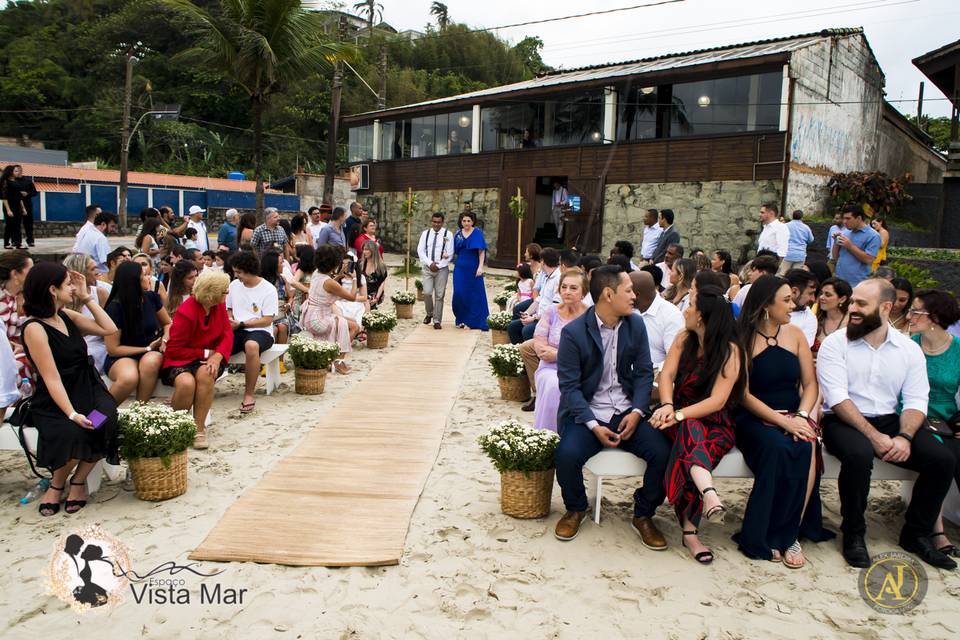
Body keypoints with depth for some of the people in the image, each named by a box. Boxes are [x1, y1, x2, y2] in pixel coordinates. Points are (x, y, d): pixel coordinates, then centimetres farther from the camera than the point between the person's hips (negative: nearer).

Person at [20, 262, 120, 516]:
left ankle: (79, 480, 0)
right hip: (54, 403, -6)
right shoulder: (35, 328, -12)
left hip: (88, 390, 6)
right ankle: (57, 483, 0)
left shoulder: (66, 316, 9)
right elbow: (52, 378, -18)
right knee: (74, 435, -33)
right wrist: (72, 414, -28)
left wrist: (86, 297, 6)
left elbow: (109, 329, 10)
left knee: (107, 425, -25)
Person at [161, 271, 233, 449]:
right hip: (180, 359, -4)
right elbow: (174, 349, -15)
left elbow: (227, 334, -4)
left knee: (205, 374, -33)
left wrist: (217, 356, -22)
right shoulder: (186, 312, -19)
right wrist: (205, 353, -16)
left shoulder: (219, 305, -1)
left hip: (207, 358, 4)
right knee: (187, 383, -36)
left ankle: (199, 428, -20)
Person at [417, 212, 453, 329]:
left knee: (439, 295, -1)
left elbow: (450, 253, -3)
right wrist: (430, 263, -11)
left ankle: (437, 320, 7)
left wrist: (438, 265, -10)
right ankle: (429, 313, 16)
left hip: (442, 269, -1)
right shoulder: (425, 233, 7)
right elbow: (420, 251, 2)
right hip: (427, 268, 1)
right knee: (427, 292, -10)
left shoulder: (448, 234, 0)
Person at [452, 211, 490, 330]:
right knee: (459, 294, -1)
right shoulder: (458, 234, 9)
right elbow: (454, 250, 14)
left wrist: (480, 267, -17)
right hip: (460, 268, 3)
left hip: (473, 268, -3)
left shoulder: (478, 233, -3)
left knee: (475, 294, 0)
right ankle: (461, 319, 13)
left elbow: (482, 251, -8)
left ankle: (475, 321, 9)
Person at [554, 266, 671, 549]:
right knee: (567, 455, -30)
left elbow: (644, 372, 7)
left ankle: (643, 515, 8)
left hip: (627, 412, 4)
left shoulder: (635, 325, 5)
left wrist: (637, 412, -10)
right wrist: (593, 426, -21)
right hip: (587, 413, -3)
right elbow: (569, 385, -10)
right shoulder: (573, 332, -9)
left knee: (663, 452, -20)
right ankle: (576, 509, 5)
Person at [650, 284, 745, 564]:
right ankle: (709, 493, -59)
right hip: (683, 420, 3)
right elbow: (666, 375, -3)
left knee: (689, 430, -35)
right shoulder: (684, 339, 8)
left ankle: (689, 529, -38)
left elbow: (717, 400, -16)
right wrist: (667, 406, -23)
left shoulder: (730, 350, -8)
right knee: (692, 432, -33)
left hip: (715, 424, -3)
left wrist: (678, 415, -28)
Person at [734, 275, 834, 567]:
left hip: (793, 416, 4)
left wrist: (801, 416, -10)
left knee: (807, 449, -28)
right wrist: (782, 421, -18)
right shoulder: (743, 340, -4)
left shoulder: (795, 334, 12)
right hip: (755, 419, -4)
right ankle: (764, 536, -18)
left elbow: (810, 384, 9)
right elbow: (743, 394, -9)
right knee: (780, 449, -33)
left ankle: (788, 534, -15)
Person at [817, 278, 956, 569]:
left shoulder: (910, 349, 7)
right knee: (859, 454, -35)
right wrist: (874, 436, -22)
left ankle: (916, 534, 6)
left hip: (889, 421, 4)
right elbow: (837, 397, -13)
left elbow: (916, 401, 0)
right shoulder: (835, 343, -4)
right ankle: (853, 534, -12)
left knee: (942, 459, -16)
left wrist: (904, 437, -19)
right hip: (843, 421, -4)